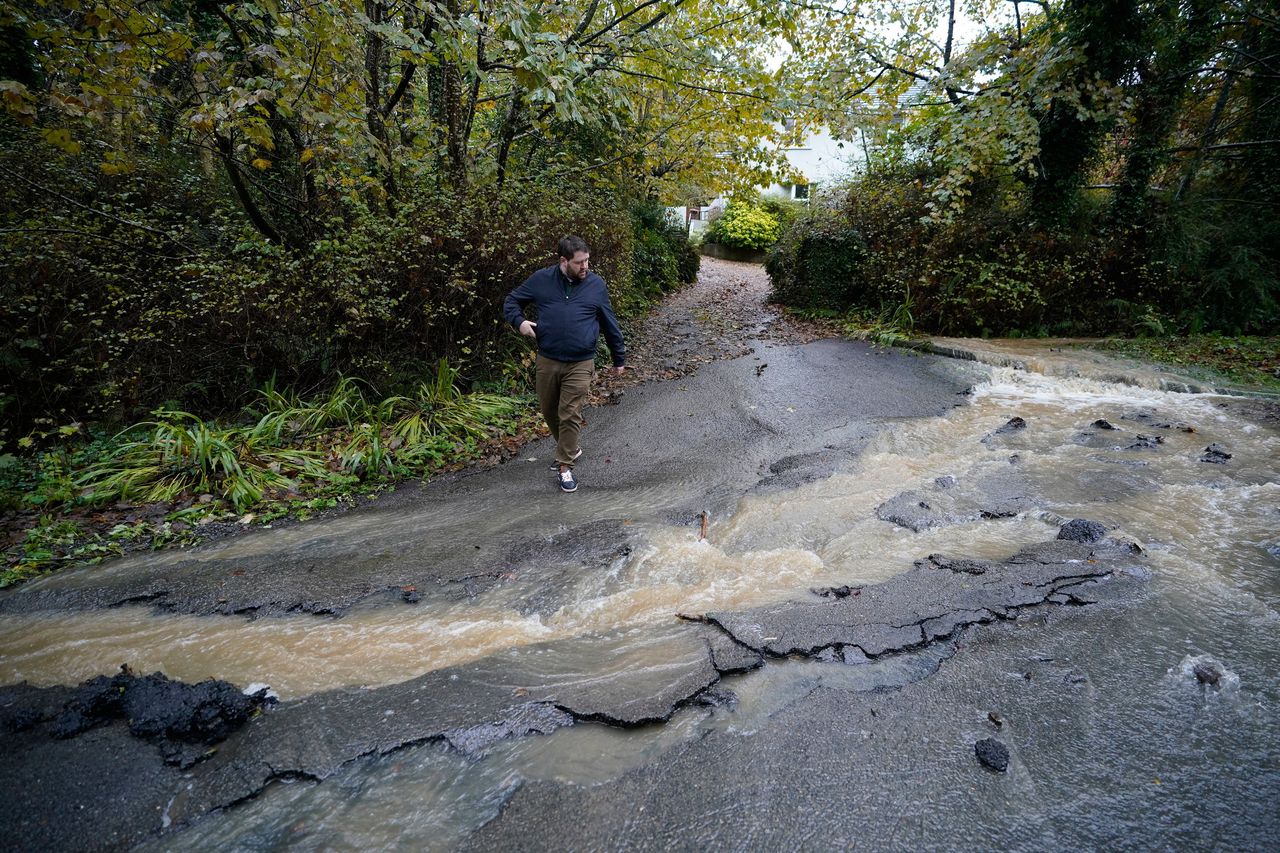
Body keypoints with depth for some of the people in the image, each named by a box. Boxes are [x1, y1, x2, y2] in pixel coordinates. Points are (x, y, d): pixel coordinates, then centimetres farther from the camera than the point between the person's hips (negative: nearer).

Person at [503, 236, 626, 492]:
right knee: (549, 411, 15)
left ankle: (565, 466, 11)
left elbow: (610, 325, 8)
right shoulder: (541, 279, 0)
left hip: (580, 364, -2)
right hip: (547, 361, 3)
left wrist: (619, 358, 13)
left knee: (570, 415, -3)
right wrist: (518, 321, -10)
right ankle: (569, 449, 38)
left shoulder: (596, 285, -1)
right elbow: (512, 301, 12)